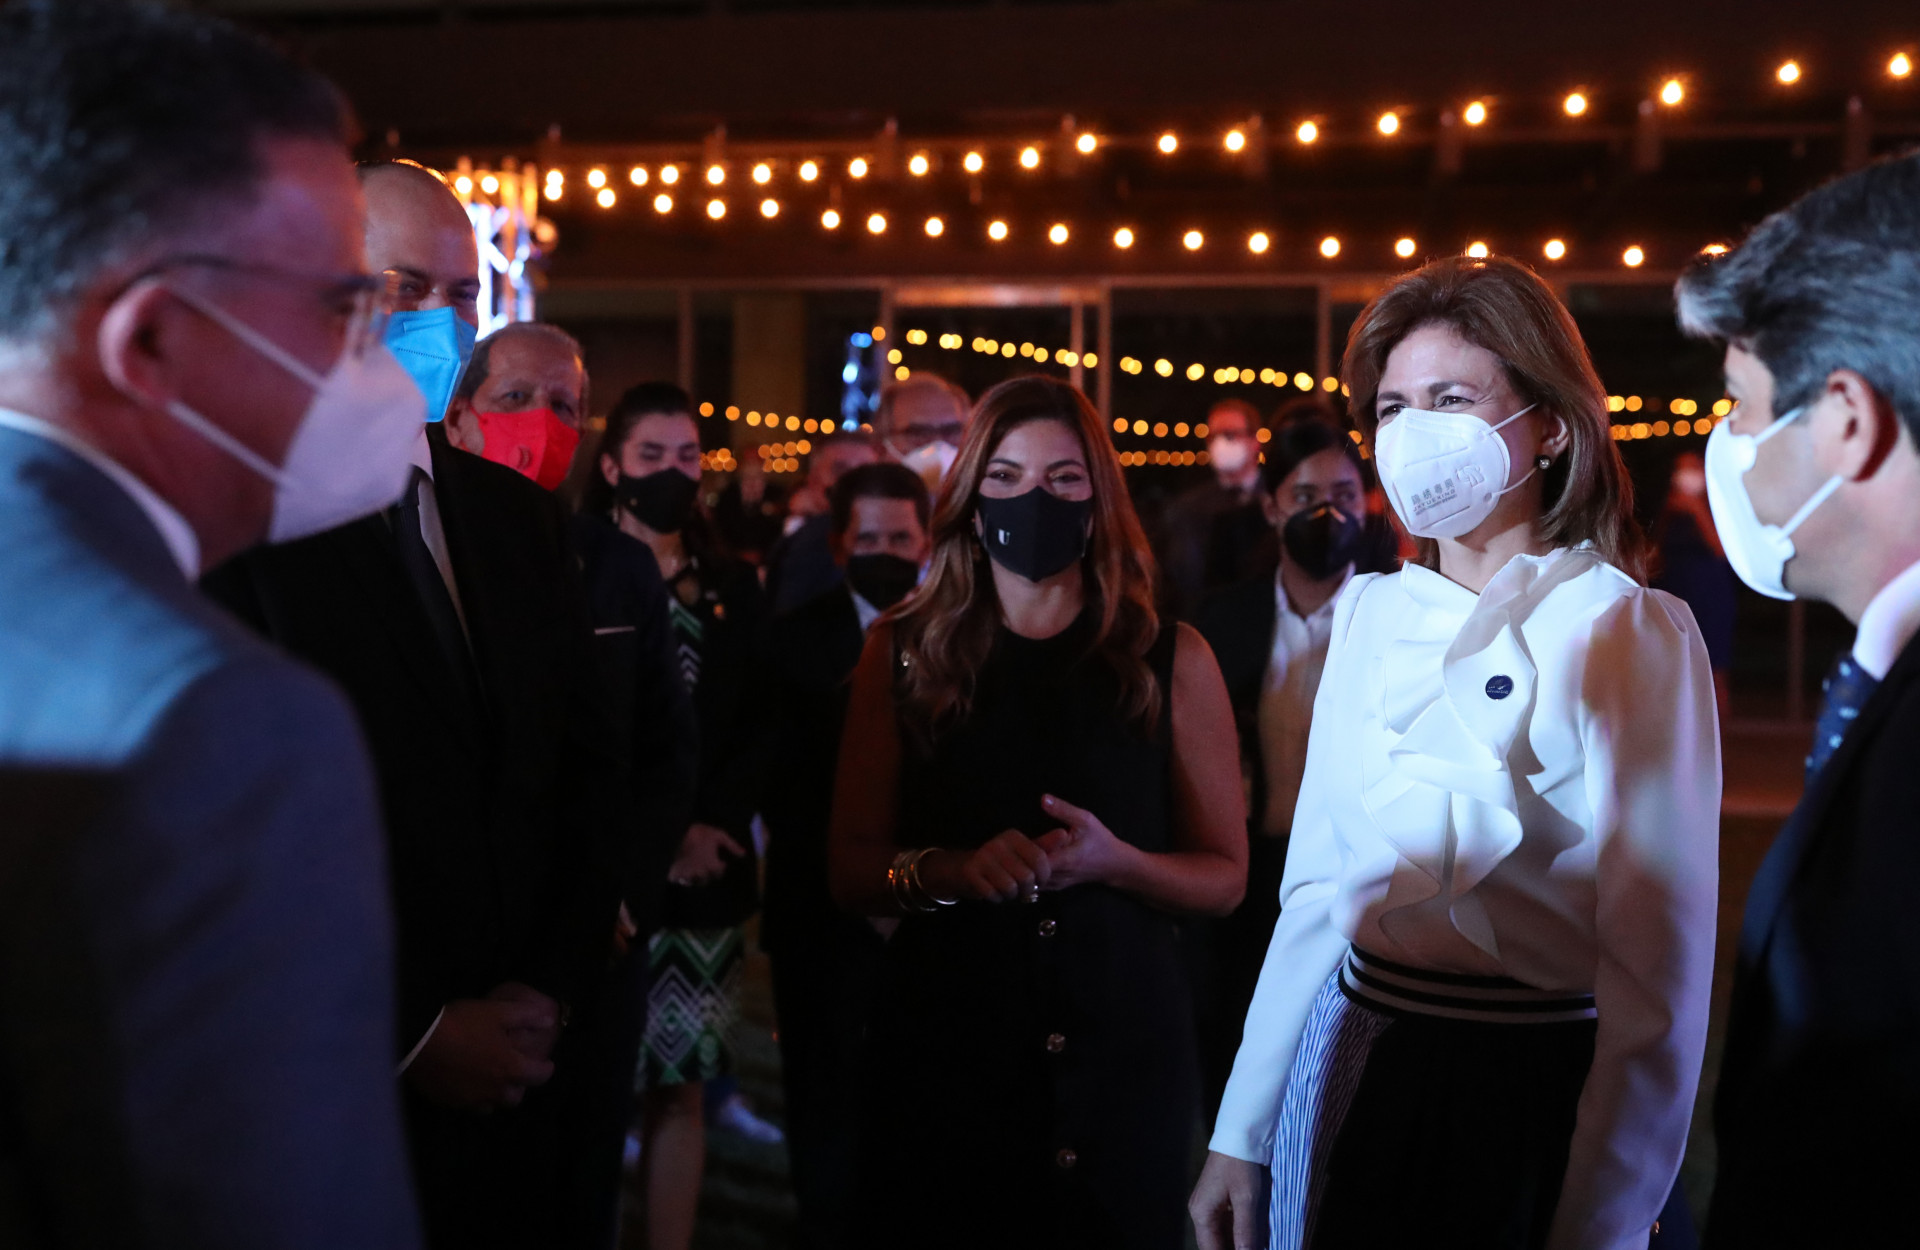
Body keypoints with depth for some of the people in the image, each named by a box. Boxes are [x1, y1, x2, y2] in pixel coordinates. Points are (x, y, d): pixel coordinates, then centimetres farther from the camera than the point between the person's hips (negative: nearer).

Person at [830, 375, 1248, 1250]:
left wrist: (1113, 862, -16)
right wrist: (949, 870, -17)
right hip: (943, 1040, 0)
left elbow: (1224, 878, 4)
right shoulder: (904, 654, 4)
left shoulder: (1171, 660, 2)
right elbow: (850, 873, 3)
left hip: (1121, 1043, 0)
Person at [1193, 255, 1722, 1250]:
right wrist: (1241, 1133, 7)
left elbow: (1658, 968, -15)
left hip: (1528, 1094, -5)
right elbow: (1315, 887, 8)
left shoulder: (1628, 631, -12)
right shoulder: (1370, 611, 5)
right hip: (1345, 1065, 5)